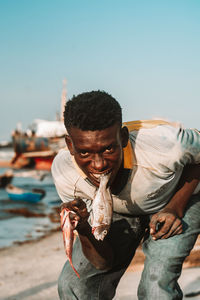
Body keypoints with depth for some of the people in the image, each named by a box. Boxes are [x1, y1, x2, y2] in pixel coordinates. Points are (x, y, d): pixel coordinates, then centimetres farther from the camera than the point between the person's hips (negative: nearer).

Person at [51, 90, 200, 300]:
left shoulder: (166, 144, -41)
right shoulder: (63, 172, -30)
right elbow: (103, 261, -23)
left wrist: (176, 208, -25)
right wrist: (83, 229, -45)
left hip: (180, 197, -2)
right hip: (119, 212, 3)